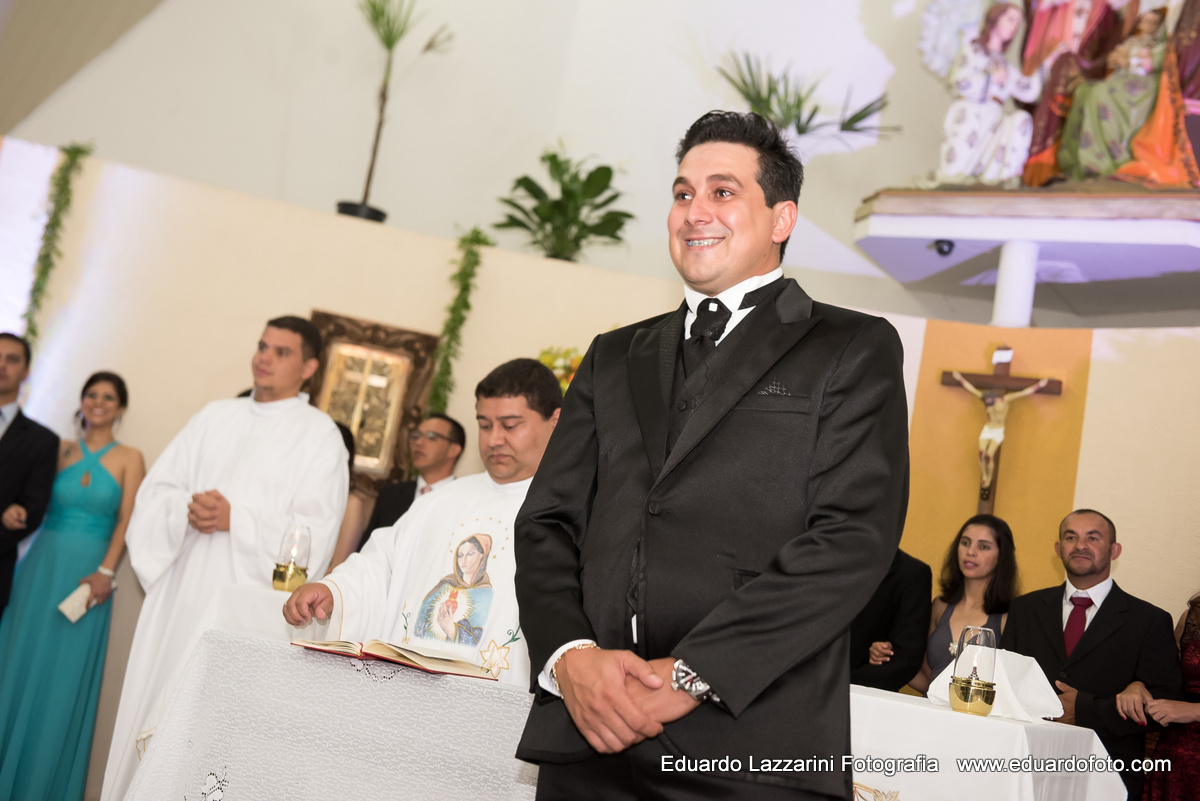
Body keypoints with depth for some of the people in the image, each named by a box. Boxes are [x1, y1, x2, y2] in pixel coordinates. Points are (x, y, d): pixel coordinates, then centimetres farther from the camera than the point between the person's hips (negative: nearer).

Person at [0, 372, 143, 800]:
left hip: (89, 571, -2)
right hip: (42, 563, 2)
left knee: (64, 677, 2)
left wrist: (106, 571, -13)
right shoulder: (63, 449, 8)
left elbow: (126, 519, -5)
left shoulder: (129, 458, 1)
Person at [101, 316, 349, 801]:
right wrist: (186, 509, -8)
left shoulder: (320, 436, -1)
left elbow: (312, 534, -9)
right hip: (181, 592, 5)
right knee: (151, 703, 7)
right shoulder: (215, 418, 14)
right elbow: (156, 489, 12)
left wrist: (235, 520, -16)